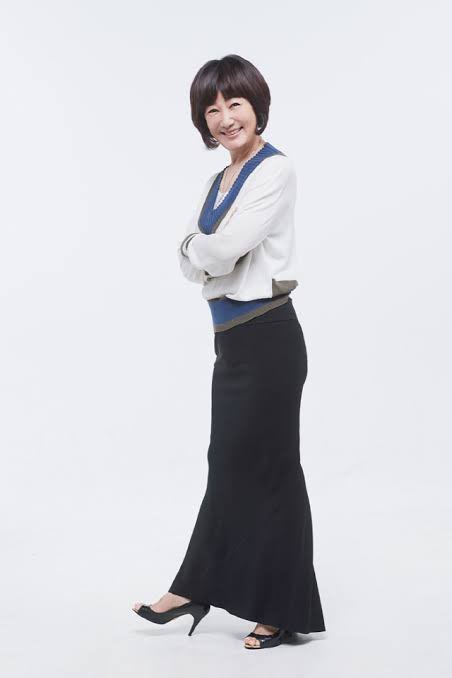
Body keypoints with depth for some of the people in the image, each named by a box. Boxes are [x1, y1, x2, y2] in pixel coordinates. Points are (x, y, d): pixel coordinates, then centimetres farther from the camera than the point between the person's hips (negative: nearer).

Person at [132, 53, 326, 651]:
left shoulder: (275, 170, -12)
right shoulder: (219, 181, 15)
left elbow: (222, 248, -21)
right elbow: (191, 260, 8)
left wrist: (201, 248, 0)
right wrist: (207, 254, -12)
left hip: (267, 338, -9)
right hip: (232, 338, 9)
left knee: (269, 470, 0)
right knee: (229, 466, 17)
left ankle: (286, 611, 14)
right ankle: (195, 590, 30)